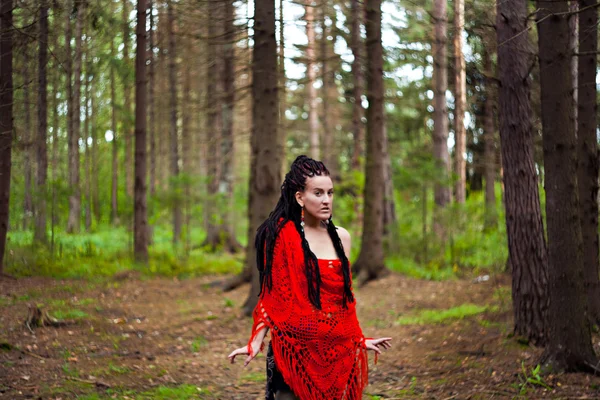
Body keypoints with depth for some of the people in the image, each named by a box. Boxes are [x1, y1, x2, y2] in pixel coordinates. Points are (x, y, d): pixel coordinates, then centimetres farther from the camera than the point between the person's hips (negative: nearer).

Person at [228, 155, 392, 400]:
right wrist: (256, 342, -11)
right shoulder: (283, 236, -7)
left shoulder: (341, 237, 8)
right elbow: (272, 296, -5)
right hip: (296, 346, -4)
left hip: (337, 347, 5)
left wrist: (359, 339, 15)